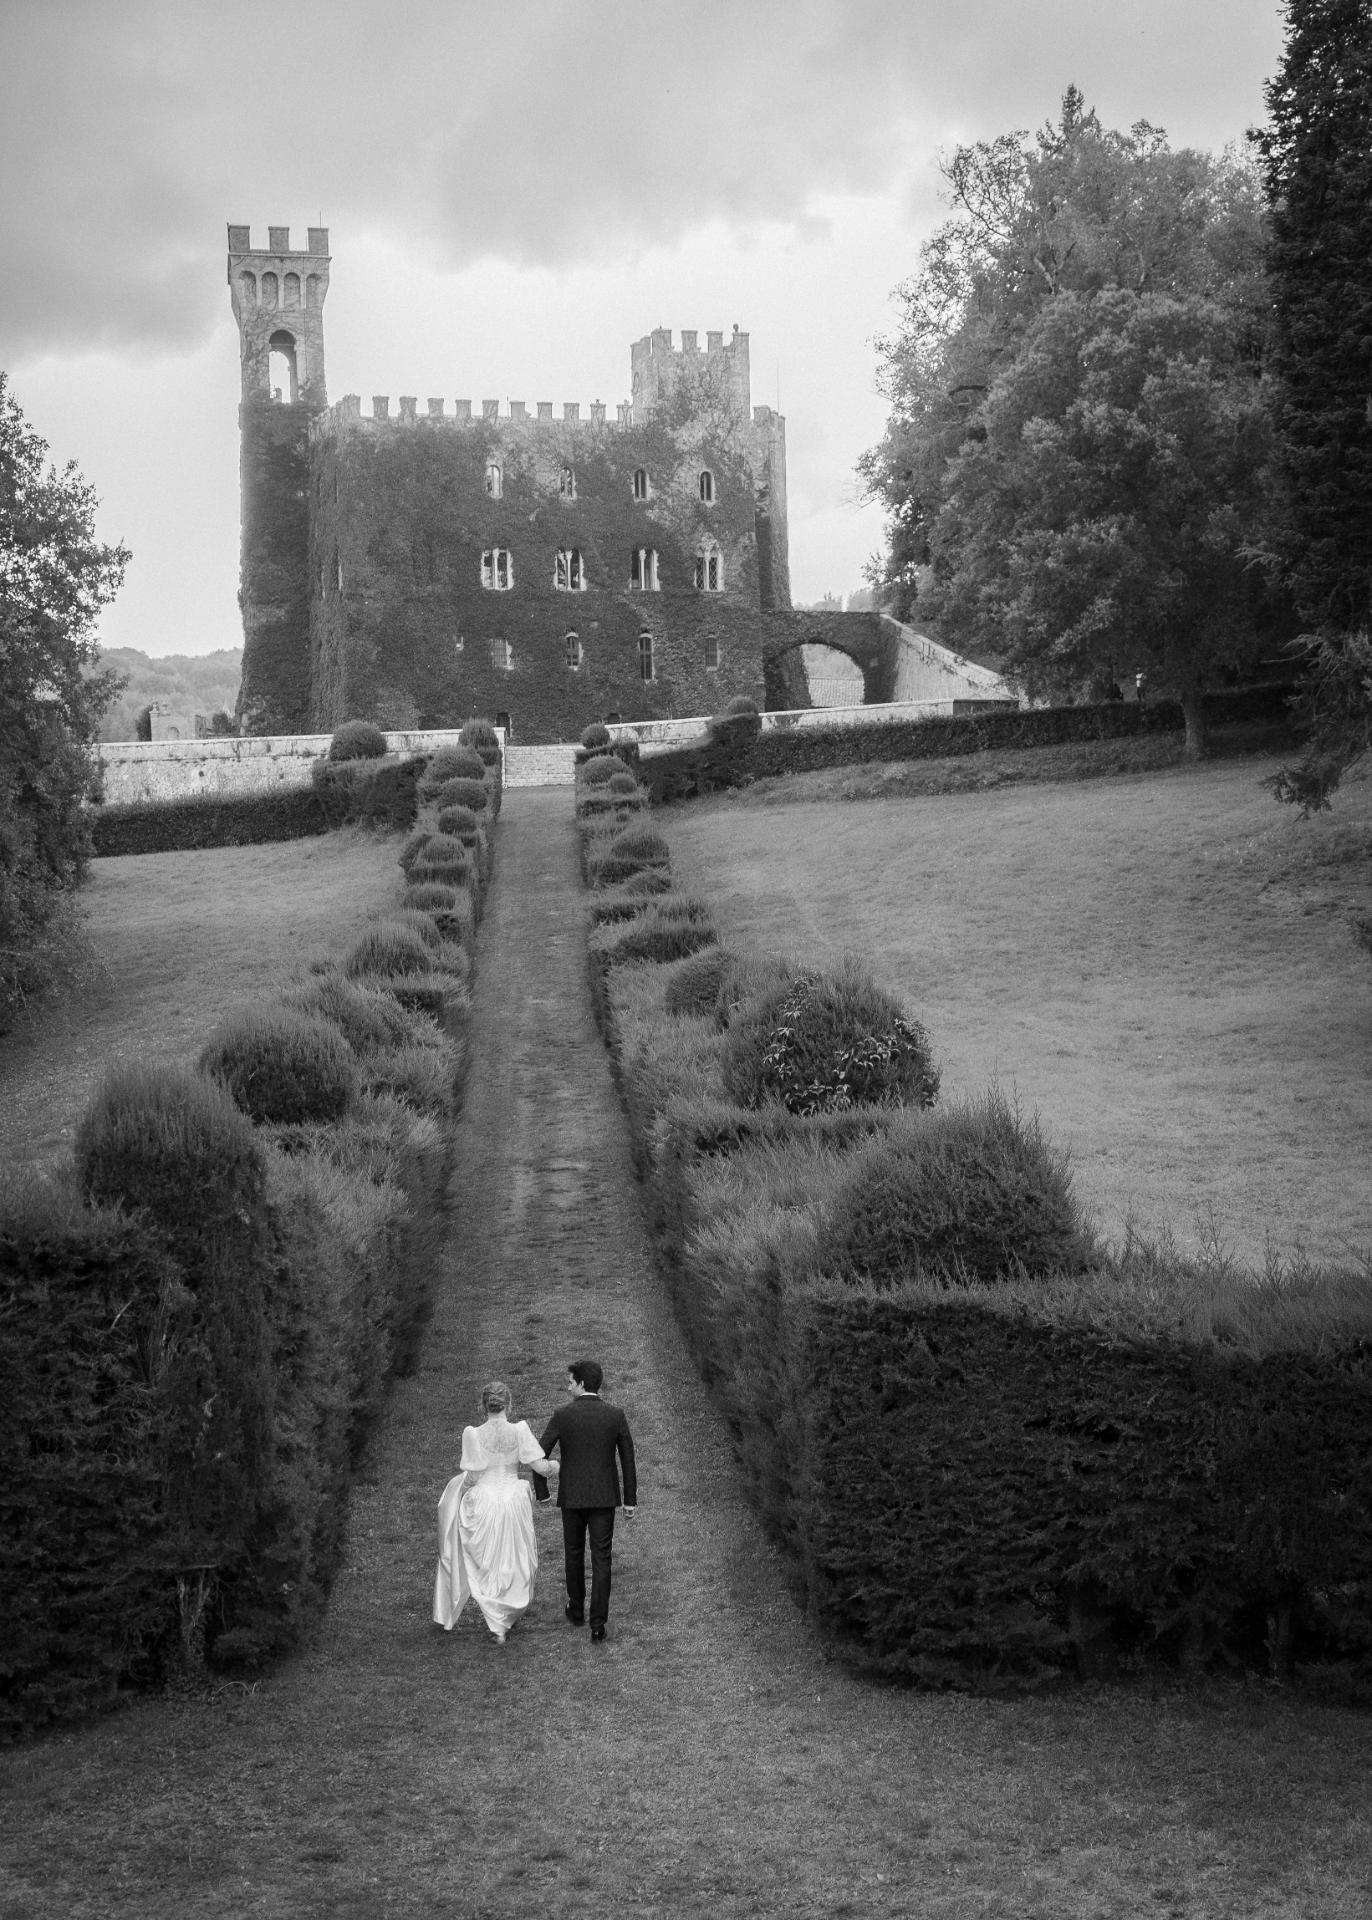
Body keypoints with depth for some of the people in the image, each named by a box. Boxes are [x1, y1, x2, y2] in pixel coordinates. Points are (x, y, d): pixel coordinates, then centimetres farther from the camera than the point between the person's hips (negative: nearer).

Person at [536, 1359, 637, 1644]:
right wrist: (630, 1499, 9)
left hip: (572, 1496, 0)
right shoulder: (615, 1415, -7)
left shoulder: (562, 1416, -12)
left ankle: (576, 1609, 36)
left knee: (574, 1553, 21)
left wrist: (542, 1492, 6)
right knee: (601, 1559, 3)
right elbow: (628, 1459, -1)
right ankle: (598, 1623, -3)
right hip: (604, 1497, 1)